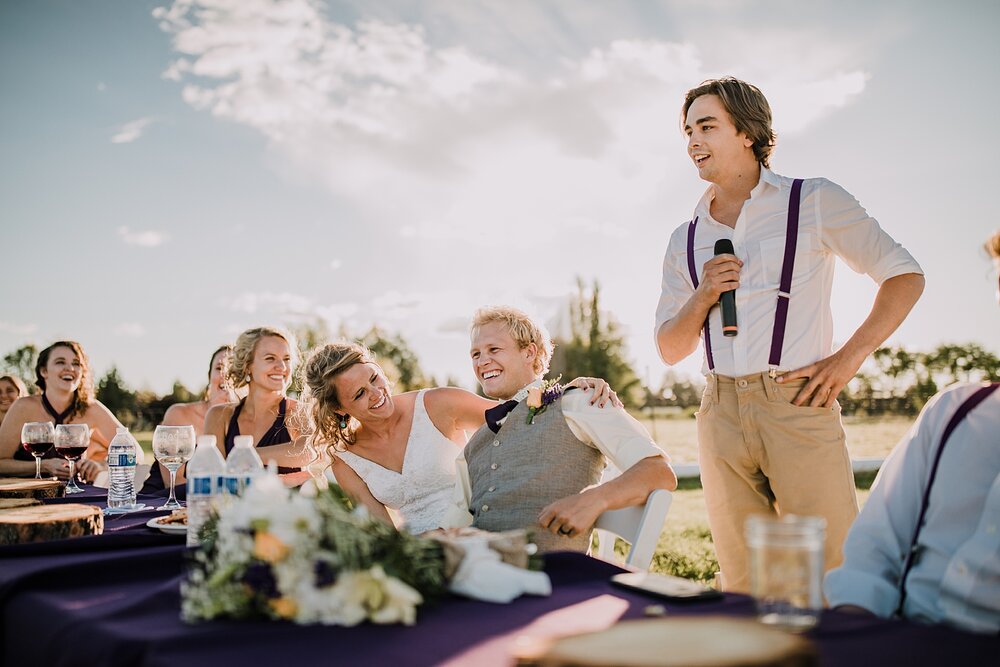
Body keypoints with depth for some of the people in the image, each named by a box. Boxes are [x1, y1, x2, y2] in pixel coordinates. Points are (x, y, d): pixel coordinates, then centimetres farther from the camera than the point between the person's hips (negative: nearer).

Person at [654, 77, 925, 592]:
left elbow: (905, 276, 5)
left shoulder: (814, 202, 5)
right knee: (745, 584, 7)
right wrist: (702, 297, -3)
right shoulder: (685, 240, 15)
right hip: (720, 412, 4)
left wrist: (848, 358, -6)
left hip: (797, 406, -4)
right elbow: (669, 350, 16)